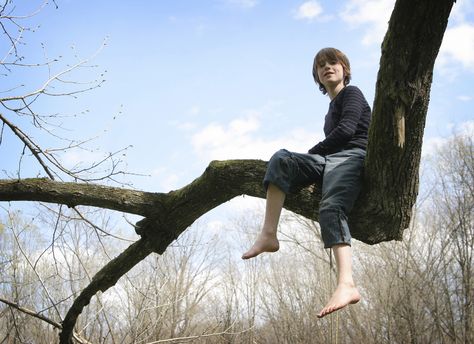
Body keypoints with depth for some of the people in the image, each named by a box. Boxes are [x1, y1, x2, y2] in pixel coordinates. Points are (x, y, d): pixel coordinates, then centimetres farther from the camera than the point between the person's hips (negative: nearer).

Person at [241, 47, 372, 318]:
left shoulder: (351, 93, 12)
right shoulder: (332, 108, 36)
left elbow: (346, 130, -5)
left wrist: (312, 153, 0)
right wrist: (309, 164, 9)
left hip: (351, 156, -7)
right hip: (329, 160, 7)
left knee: (331, 207, -34)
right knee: (281, 159, -18)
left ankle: (347, 285, -52)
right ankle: (269, 235, -33)